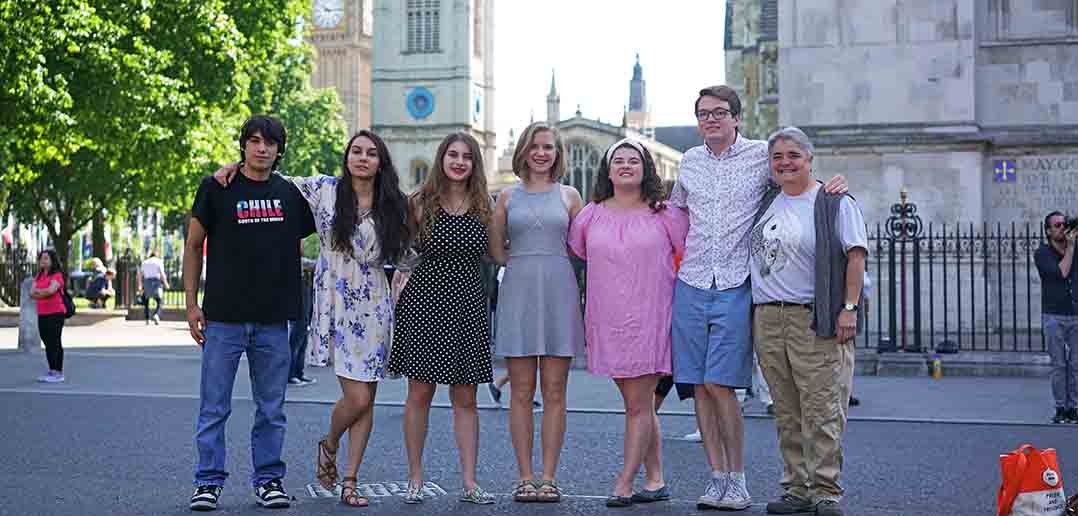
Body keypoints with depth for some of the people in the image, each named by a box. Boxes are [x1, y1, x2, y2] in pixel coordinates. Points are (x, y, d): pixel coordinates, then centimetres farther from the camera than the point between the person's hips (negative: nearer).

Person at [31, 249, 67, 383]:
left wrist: (38, 291, -5)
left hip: (55, 314, -7)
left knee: (55, 343, -6)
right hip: (42, 314, 8)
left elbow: (51, 290, -23)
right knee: (47, 343, 11)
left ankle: (59, 372, -4)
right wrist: (45, 293, -10)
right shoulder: (39, 276, 17)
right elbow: (32, 293, 6)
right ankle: (51, 371, 17)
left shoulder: (57, 275, -7)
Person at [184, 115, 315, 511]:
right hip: (224, 316, -2)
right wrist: (191, 304, 0)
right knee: (214, 407, 2)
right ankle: (208, 482, 11)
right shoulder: (216, 189, 1)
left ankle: (268, 479, 19)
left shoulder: (291, 193, 7)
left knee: (271, 409, 9)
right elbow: (193, 245, 5)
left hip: (273, 319, 2)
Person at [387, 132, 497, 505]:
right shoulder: (421, 203, 1)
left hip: (468, 305, 2)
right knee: (419, 393, 2)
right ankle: (415, 479, 13)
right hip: (425, 301, -2)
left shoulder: (483, 206, 7)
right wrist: (404, 272, -4)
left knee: (465, 399, 5)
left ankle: (469, 482, 9)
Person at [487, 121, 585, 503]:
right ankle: (524, 477, 6)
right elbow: (495, 252, 13)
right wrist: (525, 259, 3)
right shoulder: (508, 197, 10)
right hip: (518, 292, 0)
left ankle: (548, 477, 6)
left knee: (555, 392, 1)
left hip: (559, 293, 0)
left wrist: (549, 258, 2)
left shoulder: (569, 196, 9)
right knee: (521, 392, 1)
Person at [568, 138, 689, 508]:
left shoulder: (665, 214, 2)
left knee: (638, 405, -5)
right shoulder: (591, 215, 7)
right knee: (639, 404, 10)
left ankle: (624, 485, -1)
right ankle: (656, 480, 18)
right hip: (607, 321, 3)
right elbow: (572, 256, 19)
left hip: (649, 319, -3)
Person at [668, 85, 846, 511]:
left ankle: (738, 482, 4)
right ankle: (717, 478, 13)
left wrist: (834, 184, -6)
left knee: (721, 385, -9)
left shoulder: (761, 155, 1)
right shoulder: (690, 161, 14)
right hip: (691, 285, 4)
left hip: (735, 288, -4)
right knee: (699, 387, 4)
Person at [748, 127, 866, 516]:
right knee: (787, 412, 9)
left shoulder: (835, 203, -1)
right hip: (766, 319, 6)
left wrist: (849, 308, -14)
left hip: (814, 321, -6)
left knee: (821, 409, -7)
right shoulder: (767, 201, 17)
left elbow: (855, 256, -7)